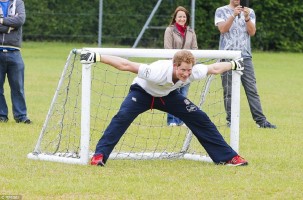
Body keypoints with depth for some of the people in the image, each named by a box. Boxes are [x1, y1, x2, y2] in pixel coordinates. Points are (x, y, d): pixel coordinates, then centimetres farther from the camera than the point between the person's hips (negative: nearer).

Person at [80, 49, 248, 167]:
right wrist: (97, 58, -44)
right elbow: (125, 65, -41)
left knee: (200, 119, -5)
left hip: (168, 95, 4)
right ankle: (99, 156, -28)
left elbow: (214, 68, -8)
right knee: (122, 116, -31)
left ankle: (228, 157, 6)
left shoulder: (194, 72, -30)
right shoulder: (158, 72, -44)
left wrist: (233, 65, 9)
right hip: (142, 91, -4)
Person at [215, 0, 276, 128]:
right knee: (229, 91, -2)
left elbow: (252, 32, 2)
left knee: (252, 90, -2)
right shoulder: (221, 11, 8)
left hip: (245, 56, 2)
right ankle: (231, 120, 3)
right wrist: (233, 15, -19)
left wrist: (246, 17, -13)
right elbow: (222, 29, -7)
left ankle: (261, 120, -4)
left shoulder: (249, 12, 13)